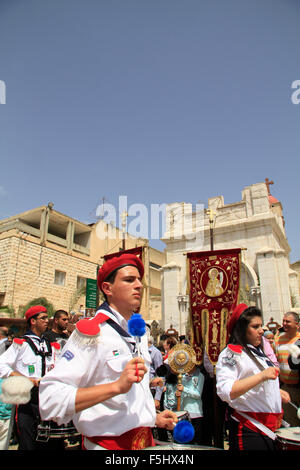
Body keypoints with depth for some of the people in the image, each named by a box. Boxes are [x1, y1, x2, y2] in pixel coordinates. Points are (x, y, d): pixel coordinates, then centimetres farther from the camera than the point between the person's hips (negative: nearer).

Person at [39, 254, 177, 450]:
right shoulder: (91, 332, -19)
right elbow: (49, 399, -28)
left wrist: (153, 416, 9)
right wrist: (117, 386, -33)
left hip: (146, 441, 8)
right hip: (107, 443, -7)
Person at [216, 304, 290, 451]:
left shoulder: (258, 352, 14)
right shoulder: (230, 353, -16)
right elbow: (225, 392, -28)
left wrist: (276, 391, 10)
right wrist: (262, 376, -29)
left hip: (269, 428, 8)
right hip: (248, 432, -8)